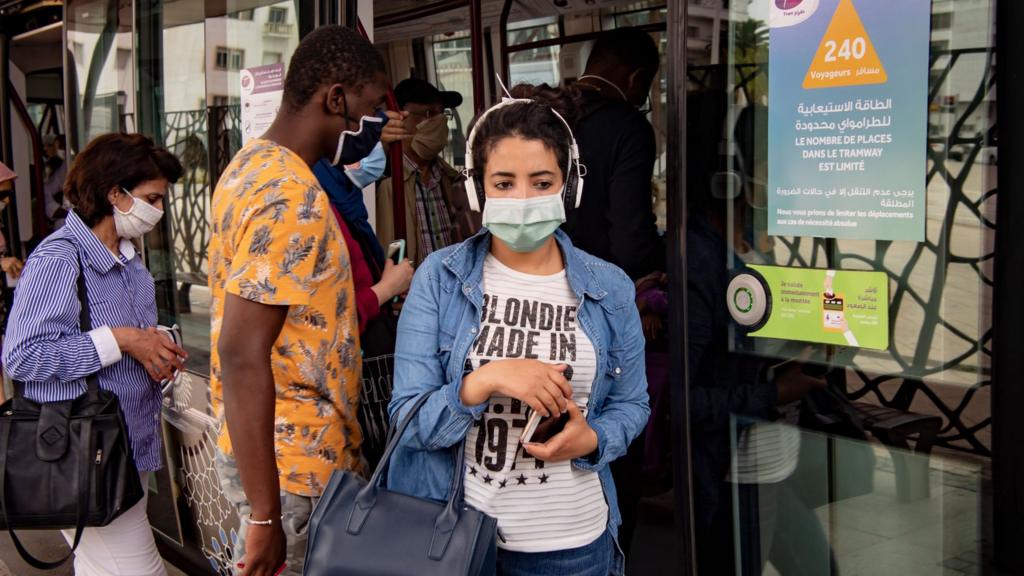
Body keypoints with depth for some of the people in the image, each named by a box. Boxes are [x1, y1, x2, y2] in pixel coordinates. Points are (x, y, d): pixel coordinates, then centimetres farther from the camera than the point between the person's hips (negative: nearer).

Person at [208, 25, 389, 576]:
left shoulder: (252, 163, 8)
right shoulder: (292, 198, -22)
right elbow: (242, 354, -26)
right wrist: (264, 514, -24)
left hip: (269, 446, 9)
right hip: (292, 465, -9)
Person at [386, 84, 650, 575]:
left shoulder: (610, 290, -2)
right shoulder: (439, 278, -7)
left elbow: (631, 404, 6)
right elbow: (408, 421, -10)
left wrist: (592, 440, -15)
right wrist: (482, 382, -27)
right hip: (450, 533, -1)